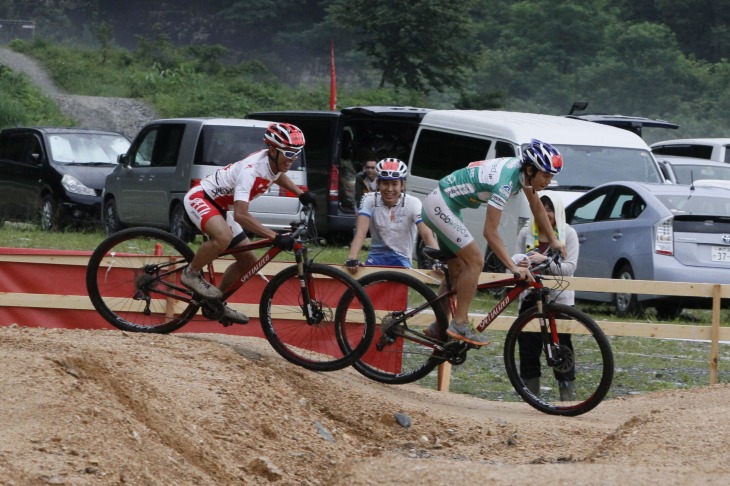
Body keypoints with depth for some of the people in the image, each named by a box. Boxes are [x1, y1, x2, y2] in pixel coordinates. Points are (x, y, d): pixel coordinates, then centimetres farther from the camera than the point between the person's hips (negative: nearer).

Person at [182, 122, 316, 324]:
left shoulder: (275, 162, -7)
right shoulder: (250, 170, -34)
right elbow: (240, 215, -42)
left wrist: (301, 194, 9)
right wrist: (275, 237, -47)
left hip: (219, 207, 9)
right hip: (200, 198, -9)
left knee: (248, 261, 5)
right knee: (223, 237, -39)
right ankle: (191, 274, -15)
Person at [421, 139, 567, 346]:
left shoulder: (523, 170, -3)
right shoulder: (506, 181, -29)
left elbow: (536, 207, 15)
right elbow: (490, 232, -29)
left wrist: (554, 240, 15)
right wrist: (513, 267, -33)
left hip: (441, 206, 10)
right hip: (439, 206, -10)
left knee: (458, 270, 14)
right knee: (475, 261, -15)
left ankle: (440, 326, 20)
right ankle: (459, 325, -14)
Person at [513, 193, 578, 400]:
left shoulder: (568, 234, 0)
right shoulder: (527, 232, 9)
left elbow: (570, 267, -8)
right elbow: (515, 257, 7)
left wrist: (545, 260, -24)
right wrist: (519, 261, -17)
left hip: (558, 299, -3)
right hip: (530, 296, 3)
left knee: (561, 346, -6)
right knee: (528, 345, 1)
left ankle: (567, 397, -1)